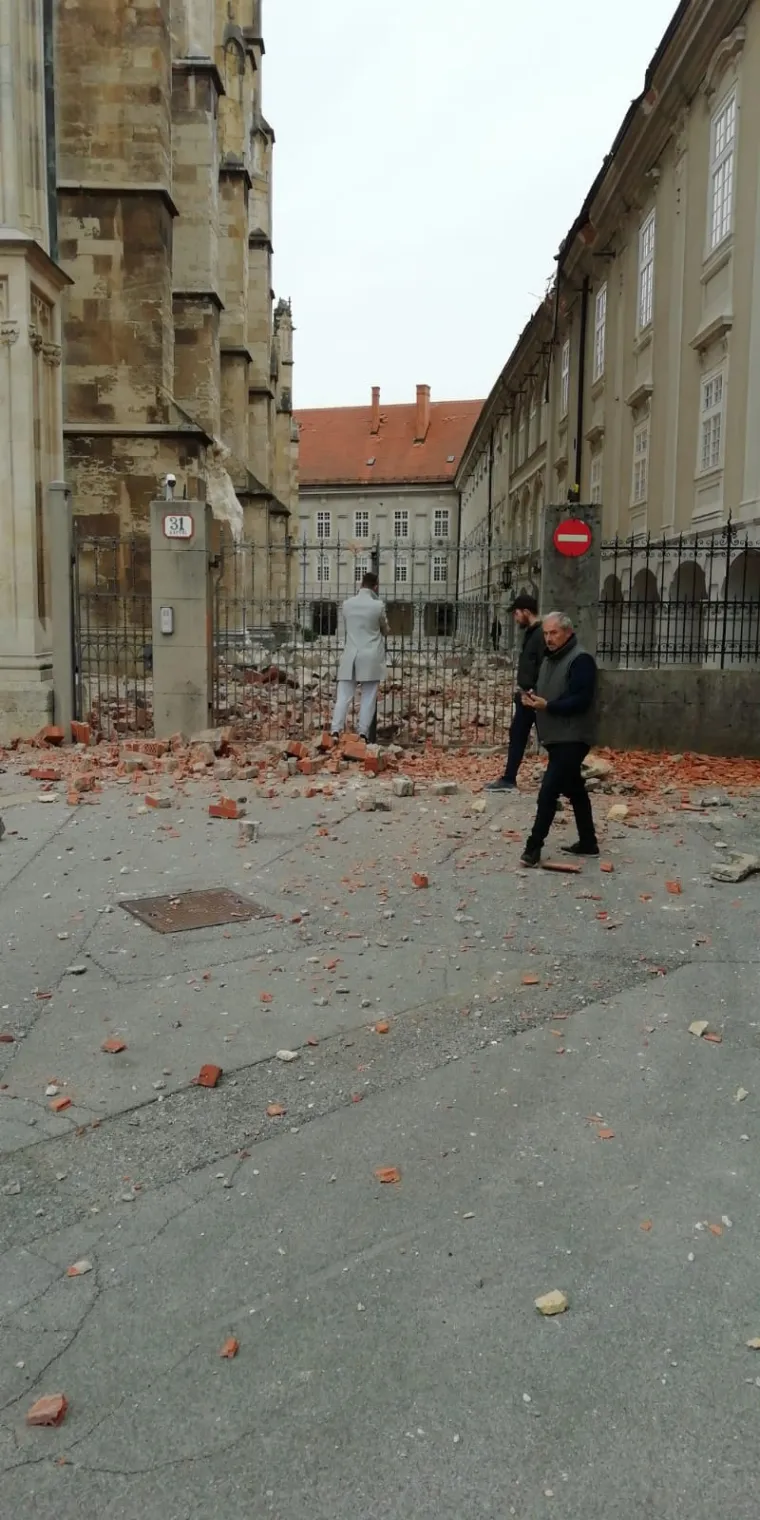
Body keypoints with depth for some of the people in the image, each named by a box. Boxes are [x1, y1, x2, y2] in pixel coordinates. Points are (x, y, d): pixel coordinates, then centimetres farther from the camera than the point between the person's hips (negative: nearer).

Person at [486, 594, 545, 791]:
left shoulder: (541, 634, -16)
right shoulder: (530, 633, 14)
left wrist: (534, 691, -22)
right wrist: (520, 684, 12)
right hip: (525, 695, 10)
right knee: (516, 735, 12)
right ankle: (508, 780, 19)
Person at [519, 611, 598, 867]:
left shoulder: (580, 660, -14)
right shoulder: (548, 659, 15)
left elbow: (581, 700, -21)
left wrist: (547, 705, -27)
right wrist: (532, 698, 0)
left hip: (572, 739, -9)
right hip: (555, 738, 9)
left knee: (548, 791, -12)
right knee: (574, 790, 15)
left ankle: (534, 846, -8)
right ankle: (588, 842, 24)